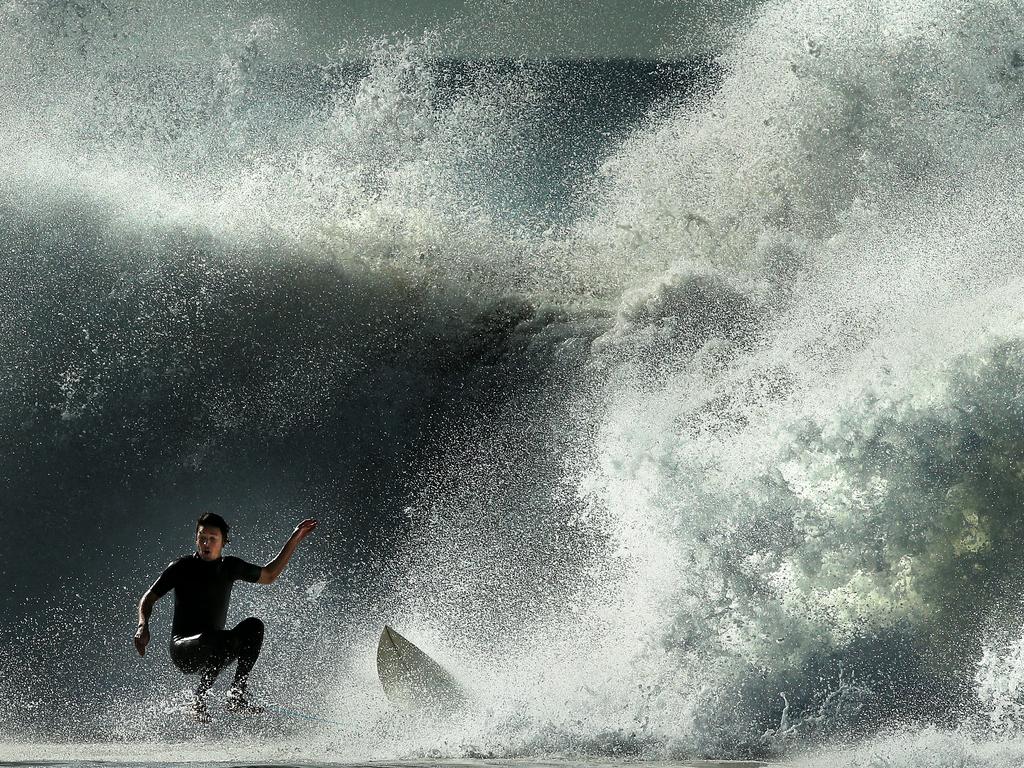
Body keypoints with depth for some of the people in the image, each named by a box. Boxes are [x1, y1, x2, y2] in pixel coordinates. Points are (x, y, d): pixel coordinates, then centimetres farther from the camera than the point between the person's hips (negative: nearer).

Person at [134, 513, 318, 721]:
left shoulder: (230, 566, 8)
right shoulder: (182, 567, -4)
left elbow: (269, 576, 23)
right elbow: (149, 598, 1)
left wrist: (295, 538, 20)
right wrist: (143, 626, -18)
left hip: (214, 652, 5)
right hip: (184, 649, -5)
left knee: (253, 625, -19)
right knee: (222, 639, -36)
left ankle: (236, 694, -19)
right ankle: (199, 699, -19)